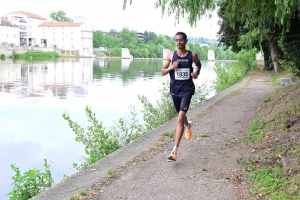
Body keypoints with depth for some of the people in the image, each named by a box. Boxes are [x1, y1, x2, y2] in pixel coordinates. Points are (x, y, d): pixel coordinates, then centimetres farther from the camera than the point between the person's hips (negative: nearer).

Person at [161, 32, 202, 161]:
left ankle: (175, 151, -15)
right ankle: (188, 125, 62)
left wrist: (197, 73, -2)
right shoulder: (171, 55, -1)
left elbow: (199, 65, 19)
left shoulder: (192, 55, -2)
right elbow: (162, 72, 2)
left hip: (187, 89, -3)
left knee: (180, 118, -16)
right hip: (175, 89, 3)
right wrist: (171, 67, -17)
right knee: (181, 115, 22)